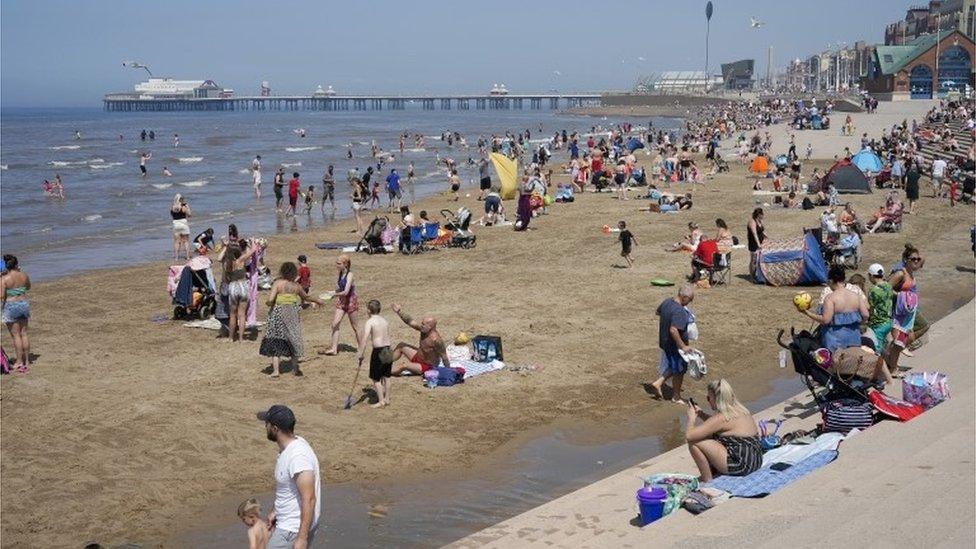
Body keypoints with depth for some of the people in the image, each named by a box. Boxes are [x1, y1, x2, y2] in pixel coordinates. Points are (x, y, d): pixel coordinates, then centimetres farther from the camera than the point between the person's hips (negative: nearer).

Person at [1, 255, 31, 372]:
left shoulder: (4, 279, -15)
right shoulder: (24, 275, -1)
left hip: (10, 306, -5)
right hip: (24, 304, 5)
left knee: (15, 335, 2)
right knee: (24, 333, 12)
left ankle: (19, 361, 5)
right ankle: (27, 360, 17)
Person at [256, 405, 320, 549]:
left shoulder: (297, 456, -28)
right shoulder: (291, 445, 3)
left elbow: (309, 499, -29)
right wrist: (276, 511, 25)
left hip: (294, 529, -10)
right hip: (288, 522, 10)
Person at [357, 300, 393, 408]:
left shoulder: (369, 322, -11)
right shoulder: (385, 321, 9)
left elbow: (365, 339, -19)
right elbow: (387, 336, 10)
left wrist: (360, 353, -16)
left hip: (378, 351, -7)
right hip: (388, 350, 7)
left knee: (376, 378, 5)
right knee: (386, 376, 18)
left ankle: (381, 401, 7)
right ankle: (387, 399, 26)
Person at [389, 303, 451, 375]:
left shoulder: (436, 340, -35)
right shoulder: (424, 329, -13)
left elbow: (444, 357, -27)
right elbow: (410, 321, -7)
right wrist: (399, 311, -17)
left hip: (427, 366, -9)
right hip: (418, 357, 9)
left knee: (404, 366, -22)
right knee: (401, 345, 12)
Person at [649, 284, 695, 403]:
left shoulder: (666, 302, -3)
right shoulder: (679, 311, -30)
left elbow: (658, 312, 17)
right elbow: (673, 330, -36)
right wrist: (683, 346, -29)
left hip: (665, 342, 8)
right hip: (675, 346, -8)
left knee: (672, 367, 27)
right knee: (679, 371, 12)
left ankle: (658, 383, 23)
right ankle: (676, 396, 26)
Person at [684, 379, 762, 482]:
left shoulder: (722, 418, -19)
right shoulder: (740, 410, 8)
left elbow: (689, 435, -20)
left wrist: (691, 416, -3)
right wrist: (701, 414, 16)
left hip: (741, 465, -9)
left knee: (693, 442, -9)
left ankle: (707, 479, 2)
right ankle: (713, 472, 16)